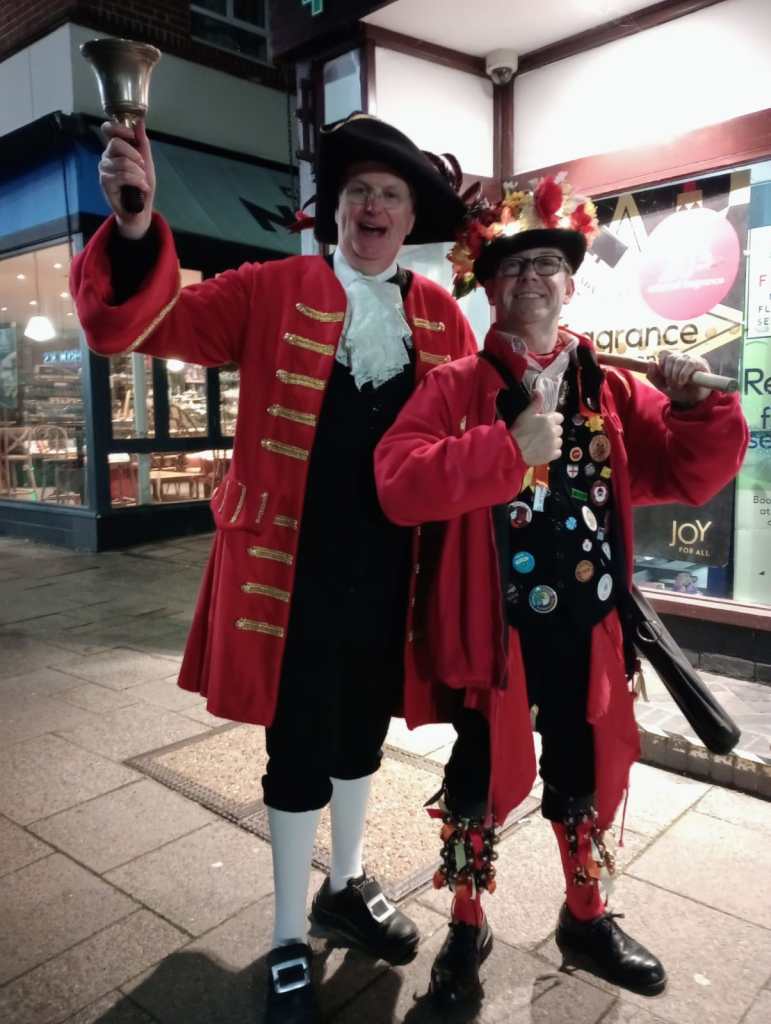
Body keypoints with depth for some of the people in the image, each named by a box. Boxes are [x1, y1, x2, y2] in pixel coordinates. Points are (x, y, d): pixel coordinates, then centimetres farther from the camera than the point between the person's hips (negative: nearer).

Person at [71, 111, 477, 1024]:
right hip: (296, 571, -3)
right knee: (299, 752, 8)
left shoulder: (440, 315, 5)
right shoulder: (273, 291, -3)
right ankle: (289, 943, 32)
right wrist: (135, 225, -26)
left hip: (393, 573, 4)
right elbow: (137, 323, -9)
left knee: (362, 736, 21)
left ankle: (345, 888, 47)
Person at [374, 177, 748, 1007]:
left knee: (587, 776, 20)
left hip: (587, 624, 4)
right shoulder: (455, 388, -6)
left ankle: (586, 918, 46)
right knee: (481, 778, 12)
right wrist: (508, 450, -28)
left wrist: (699, 405, -12)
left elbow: (693, 474, 7)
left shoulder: (614, 391, 6)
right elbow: (398, 483, -20)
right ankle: (466, 926, 38)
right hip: (491, 624, -3)